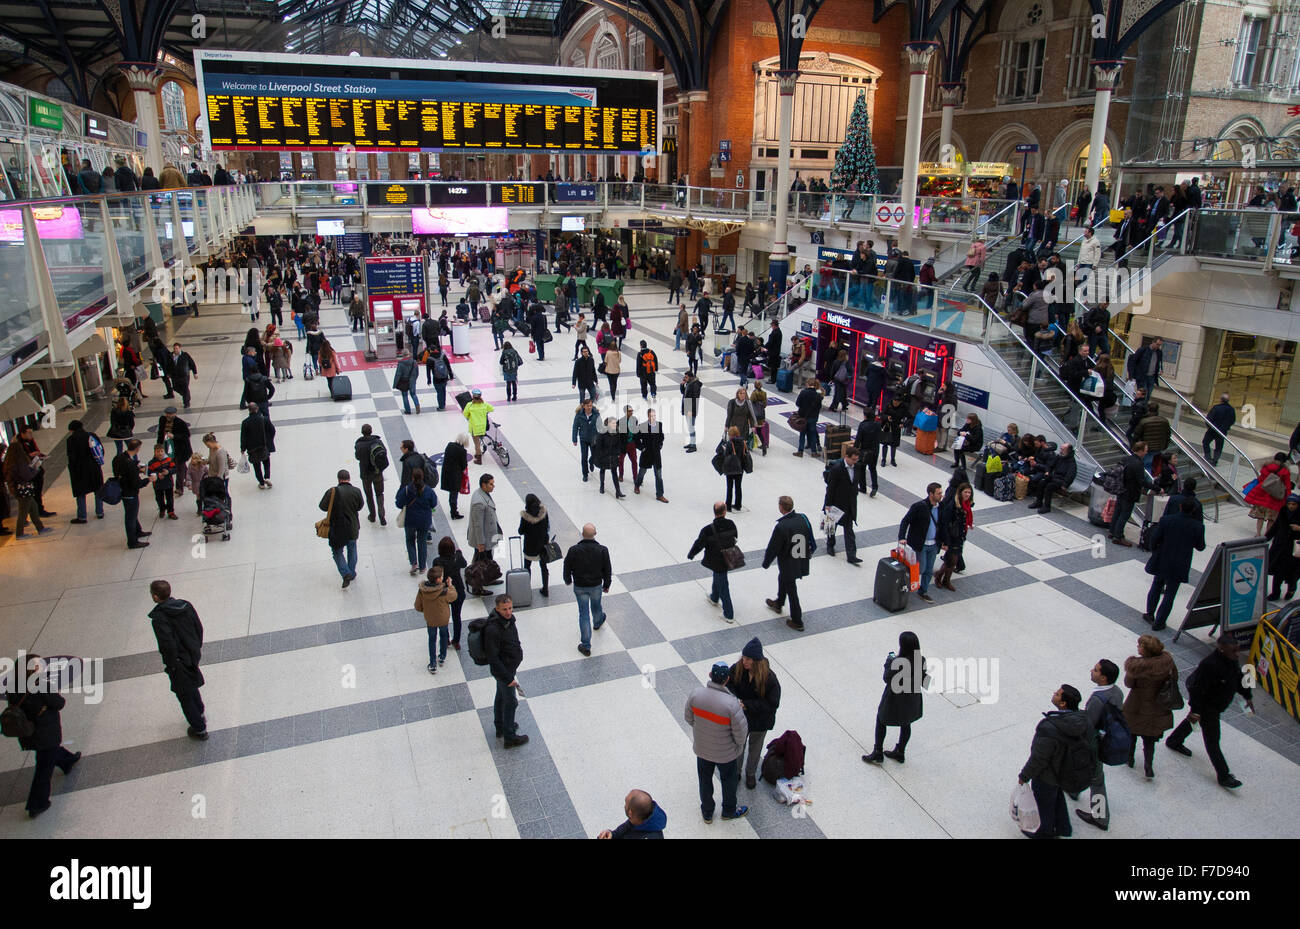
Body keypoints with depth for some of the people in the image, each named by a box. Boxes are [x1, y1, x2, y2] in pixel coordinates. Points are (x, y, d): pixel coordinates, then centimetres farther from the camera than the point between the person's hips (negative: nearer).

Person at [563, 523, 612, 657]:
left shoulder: (573, 550, -21)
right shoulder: (602, 550, -18)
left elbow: (567, 568, -6)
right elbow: (607, 570, -6)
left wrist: (568, 580, 14)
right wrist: (606, 585, 11)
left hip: (579, 587, -1)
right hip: (596, 586, 1)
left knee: (583, 614, 7)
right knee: (596, 606, 29)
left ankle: (586, 646, 10)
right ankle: (598, 622, 62)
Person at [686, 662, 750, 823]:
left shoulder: (695, 694, -23)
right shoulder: (732, 704, -35)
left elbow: (689, 719, -6)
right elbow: (741, 732, -23)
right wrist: (739, 747, 0)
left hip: (701, 749, 3)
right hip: (726, 753, -3)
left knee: (705, 780, 27)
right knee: (729, 781, 26)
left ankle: (707, 813, 49)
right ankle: (729, 811, 49)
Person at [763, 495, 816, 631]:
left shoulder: (781, 527, -29)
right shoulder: (803, 518, -10)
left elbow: (772, 548, -18)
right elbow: (811, 539, 4)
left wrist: (766, 563, -2)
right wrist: (810, 553, 22)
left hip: (788, 565, -7)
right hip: (802, 562, 7)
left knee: (791, 591, 9)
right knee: (782, 579, 31)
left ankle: (797, 622, 20)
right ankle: (778, 604, 54)